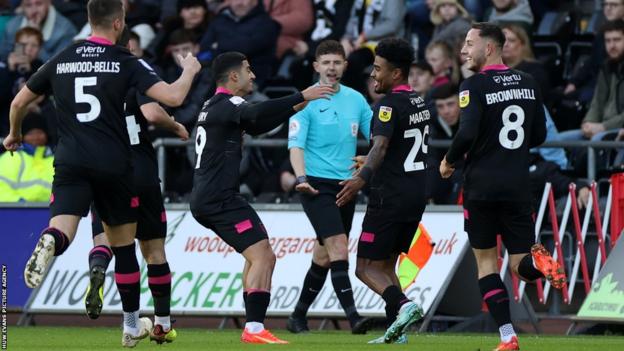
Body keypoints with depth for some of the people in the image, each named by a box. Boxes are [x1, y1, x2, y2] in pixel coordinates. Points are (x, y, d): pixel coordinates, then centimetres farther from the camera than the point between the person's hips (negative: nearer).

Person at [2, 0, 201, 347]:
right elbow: (173, 97, -9)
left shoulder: (61, 61, 10)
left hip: (71, 162, 1)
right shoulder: (126, 62, -1)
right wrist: (190, 71, 12)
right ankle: (132, 326, 25)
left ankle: (49, 242, -51)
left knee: (62, 230, -13)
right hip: (114, 166, -1)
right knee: (123, 245, 14)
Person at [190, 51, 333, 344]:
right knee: (262, 256, -16)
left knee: (261, 257, 19)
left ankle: (252, 328, 16)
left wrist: (295, 107, 23)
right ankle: (254, 329, -25)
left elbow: (257, 125, 30)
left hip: (207, 200, 11)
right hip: (220, 197, -11)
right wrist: (302, 97, -31)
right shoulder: (227, 104, -11)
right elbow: (257, 114, -32)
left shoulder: (213, 107, 20)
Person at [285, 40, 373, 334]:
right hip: (317, 185, -6)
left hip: (346, 185, 6)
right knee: (338, 247, -18)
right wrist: (300, 178, -26)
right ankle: (352, 316, -25)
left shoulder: (356, 99, 10)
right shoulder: (306, 101, -5)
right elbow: (296, 145, -11)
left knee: (323, 257, 10)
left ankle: (298, 317, 22)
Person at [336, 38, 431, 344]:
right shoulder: (420, 103, 13)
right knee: (386, 264, 17)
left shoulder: (390, 104, -14)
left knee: (366, 268, -4)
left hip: (390, 198, -9)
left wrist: (362, 178, -42)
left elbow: (381, 146, -29)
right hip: (416, 195, 9)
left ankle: (402, 304, -26)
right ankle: (395, 331, 9)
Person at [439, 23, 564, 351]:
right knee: (521, 266, 9)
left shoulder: (475, 85, -10)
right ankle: (538, 261, -28)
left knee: (485, 260, 10)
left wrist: (449, 161, -2)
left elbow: (467, 133, -21)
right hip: (518, 186, 4)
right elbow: (538, 136, 13)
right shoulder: (528, 83, 9)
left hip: (482, 186, -4)